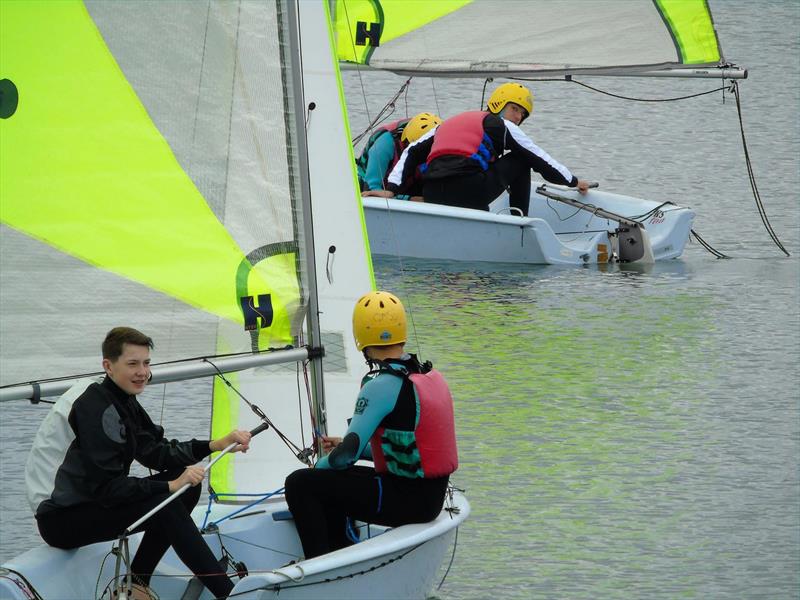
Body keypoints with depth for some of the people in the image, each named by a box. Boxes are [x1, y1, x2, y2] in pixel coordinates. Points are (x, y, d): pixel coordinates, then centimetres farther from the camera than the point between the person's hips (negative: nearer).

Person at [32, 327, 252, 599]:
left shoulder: (123, 401, 8)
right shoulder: (95, 408, -21)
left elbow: (156, 452, 7)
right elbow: (106, 487, -26)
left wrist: (218, 445, -4)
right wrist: (170, 485, -26)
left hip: (93, 503, 10)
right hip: (61, 519, -10)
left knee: (188, 486, 3)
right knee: (164, 505, -25)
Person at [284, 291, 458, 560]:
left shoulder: (381, 386, -19)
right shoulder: (432, 375, 9)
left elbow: (347, 454, -19)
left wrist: (319, 466, 4)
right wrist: (346, 445, 21)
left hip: (403, 501, -9)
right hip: (432, 497, 9)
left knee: (300, 484, -5)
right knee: (329, 480, 25)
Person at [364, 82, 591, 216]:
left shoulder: (448, 124, 32)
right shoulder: (501, 126, 17)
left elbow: (412, 152, 22)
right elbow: (540, 159, 21)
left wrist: (391, 190, 13)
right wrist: (573, 182, 35)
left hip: (433, 197, 5)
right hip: (468, 191, -5)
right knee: (520, 161, 19)